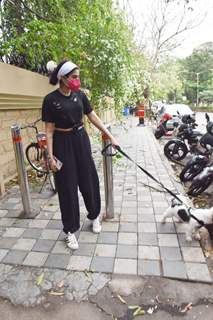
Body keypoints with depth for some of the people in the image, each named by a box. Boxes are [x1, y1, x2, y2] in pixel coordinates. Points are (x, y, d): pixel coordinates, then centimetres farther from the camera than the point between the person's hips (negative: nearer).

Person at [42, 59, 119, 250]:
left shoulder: (80, 95, 4)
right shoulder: (51, 99, -8)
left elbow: (93, 117, 8)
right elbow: (49, 130, -8)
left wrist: (110, 136, 6)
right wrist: (51, 155, -13)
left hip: (81, 139, 4)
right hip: (63, 143, -3)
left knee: (89, 180, 10)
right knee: (67, 186, 2)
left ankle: (95, 216, 36)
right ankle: (70, 230, 19)